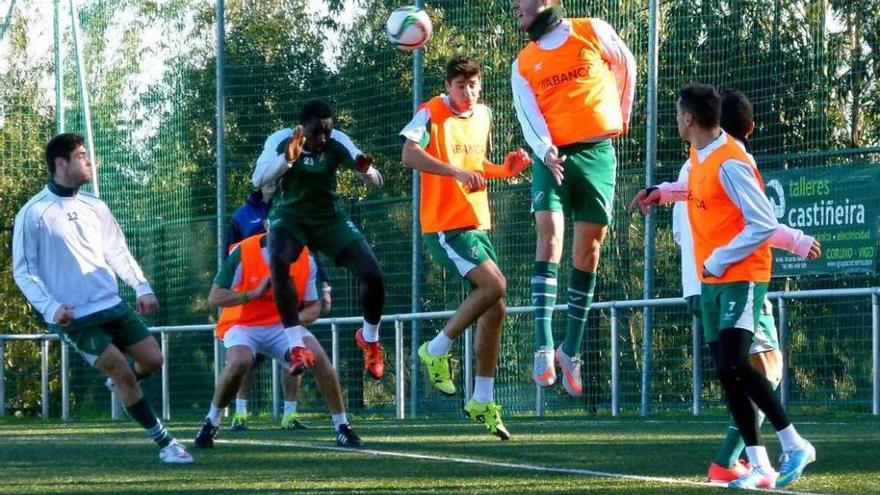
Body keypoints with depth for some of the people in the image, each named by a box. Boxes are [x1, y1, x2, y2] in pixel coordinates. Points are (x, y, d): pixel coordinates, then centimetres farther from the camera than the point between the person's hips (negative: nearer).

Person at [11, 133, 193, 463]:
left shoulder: (94, 207, 9)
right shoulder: (33, 214, -8)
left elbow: (118, 252, 17)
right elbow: (23, 271, -7)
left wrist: (142, 288, 5)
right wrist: (51, 308, -19)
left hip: (113, 305, 6)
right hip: (75, 318, -6)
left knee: (152, 360, -1)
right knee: (123, 372, -10)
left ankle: (122, 383, 32)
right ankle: (164, 442, -1)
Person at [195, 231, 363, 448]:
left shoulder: (305, 259, -6)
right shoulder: (243, 252, -16)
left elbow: (314, 307, 0)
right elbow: (214, 298, -17)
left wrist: (297, 318, -23)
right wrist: (254, 293, -29)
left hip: (283, 325, 3)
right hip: (243, 325, -3)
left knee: (319, 357, -21)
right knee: (239, 361, -34)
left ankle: (342, 428, -7)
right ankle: (210, 423, -11)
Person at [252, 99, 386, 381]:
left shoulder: (337, 143, -15)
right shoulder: (281, 141, -18)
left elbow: (376, 183, -17)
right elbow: (258, 180, -31)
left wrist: (365, 171, -41)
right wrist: (288, 158, -48)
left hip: (328, 217, 2)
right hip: (288, 217, -2)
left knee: (373, 275, -13)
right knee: (278, 262, -35)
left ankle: (369, 339, 17)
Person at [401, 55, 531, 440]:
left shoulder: (483, 114, 13)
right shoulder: (432, 113, -10)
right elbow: (410, 155, -26)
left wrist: (504, 170, 7)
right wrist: (455, 171, -36)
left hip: (478, 224, 8)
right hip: (445, 225, -8)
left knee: (495, 309, 6)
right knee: (494, 284, -24)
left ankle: (483, 400, 15)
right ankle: (437, 351, -7)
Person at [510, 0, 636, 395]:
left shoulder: (594, 32, 4)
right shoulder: (523, 64, 9)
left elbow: (626, 66, 20)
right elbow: (528, 116, -1)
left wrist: (621, 114, 23)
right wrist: (544, 150, -19)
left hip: (597, 154, 0)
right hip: (553, 157, 0)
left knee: (587, 250, 1)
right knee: (549, 234, -18)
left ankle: (572, 350, 11)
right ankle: (544, 346, -25)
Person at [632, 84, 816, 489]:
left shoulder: (730, 163, -19)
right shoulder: (699, 156, 9)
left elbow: (764, 224, -22)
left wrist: (719, 260, -19)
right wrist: (660, 193, 34)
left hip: (741, 277, -9)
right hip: (711, 280, 9)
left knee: (733, 365, -20)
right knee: (726, 372, 4)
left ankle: (794, 444, -10)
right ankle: (759, 467, 4)